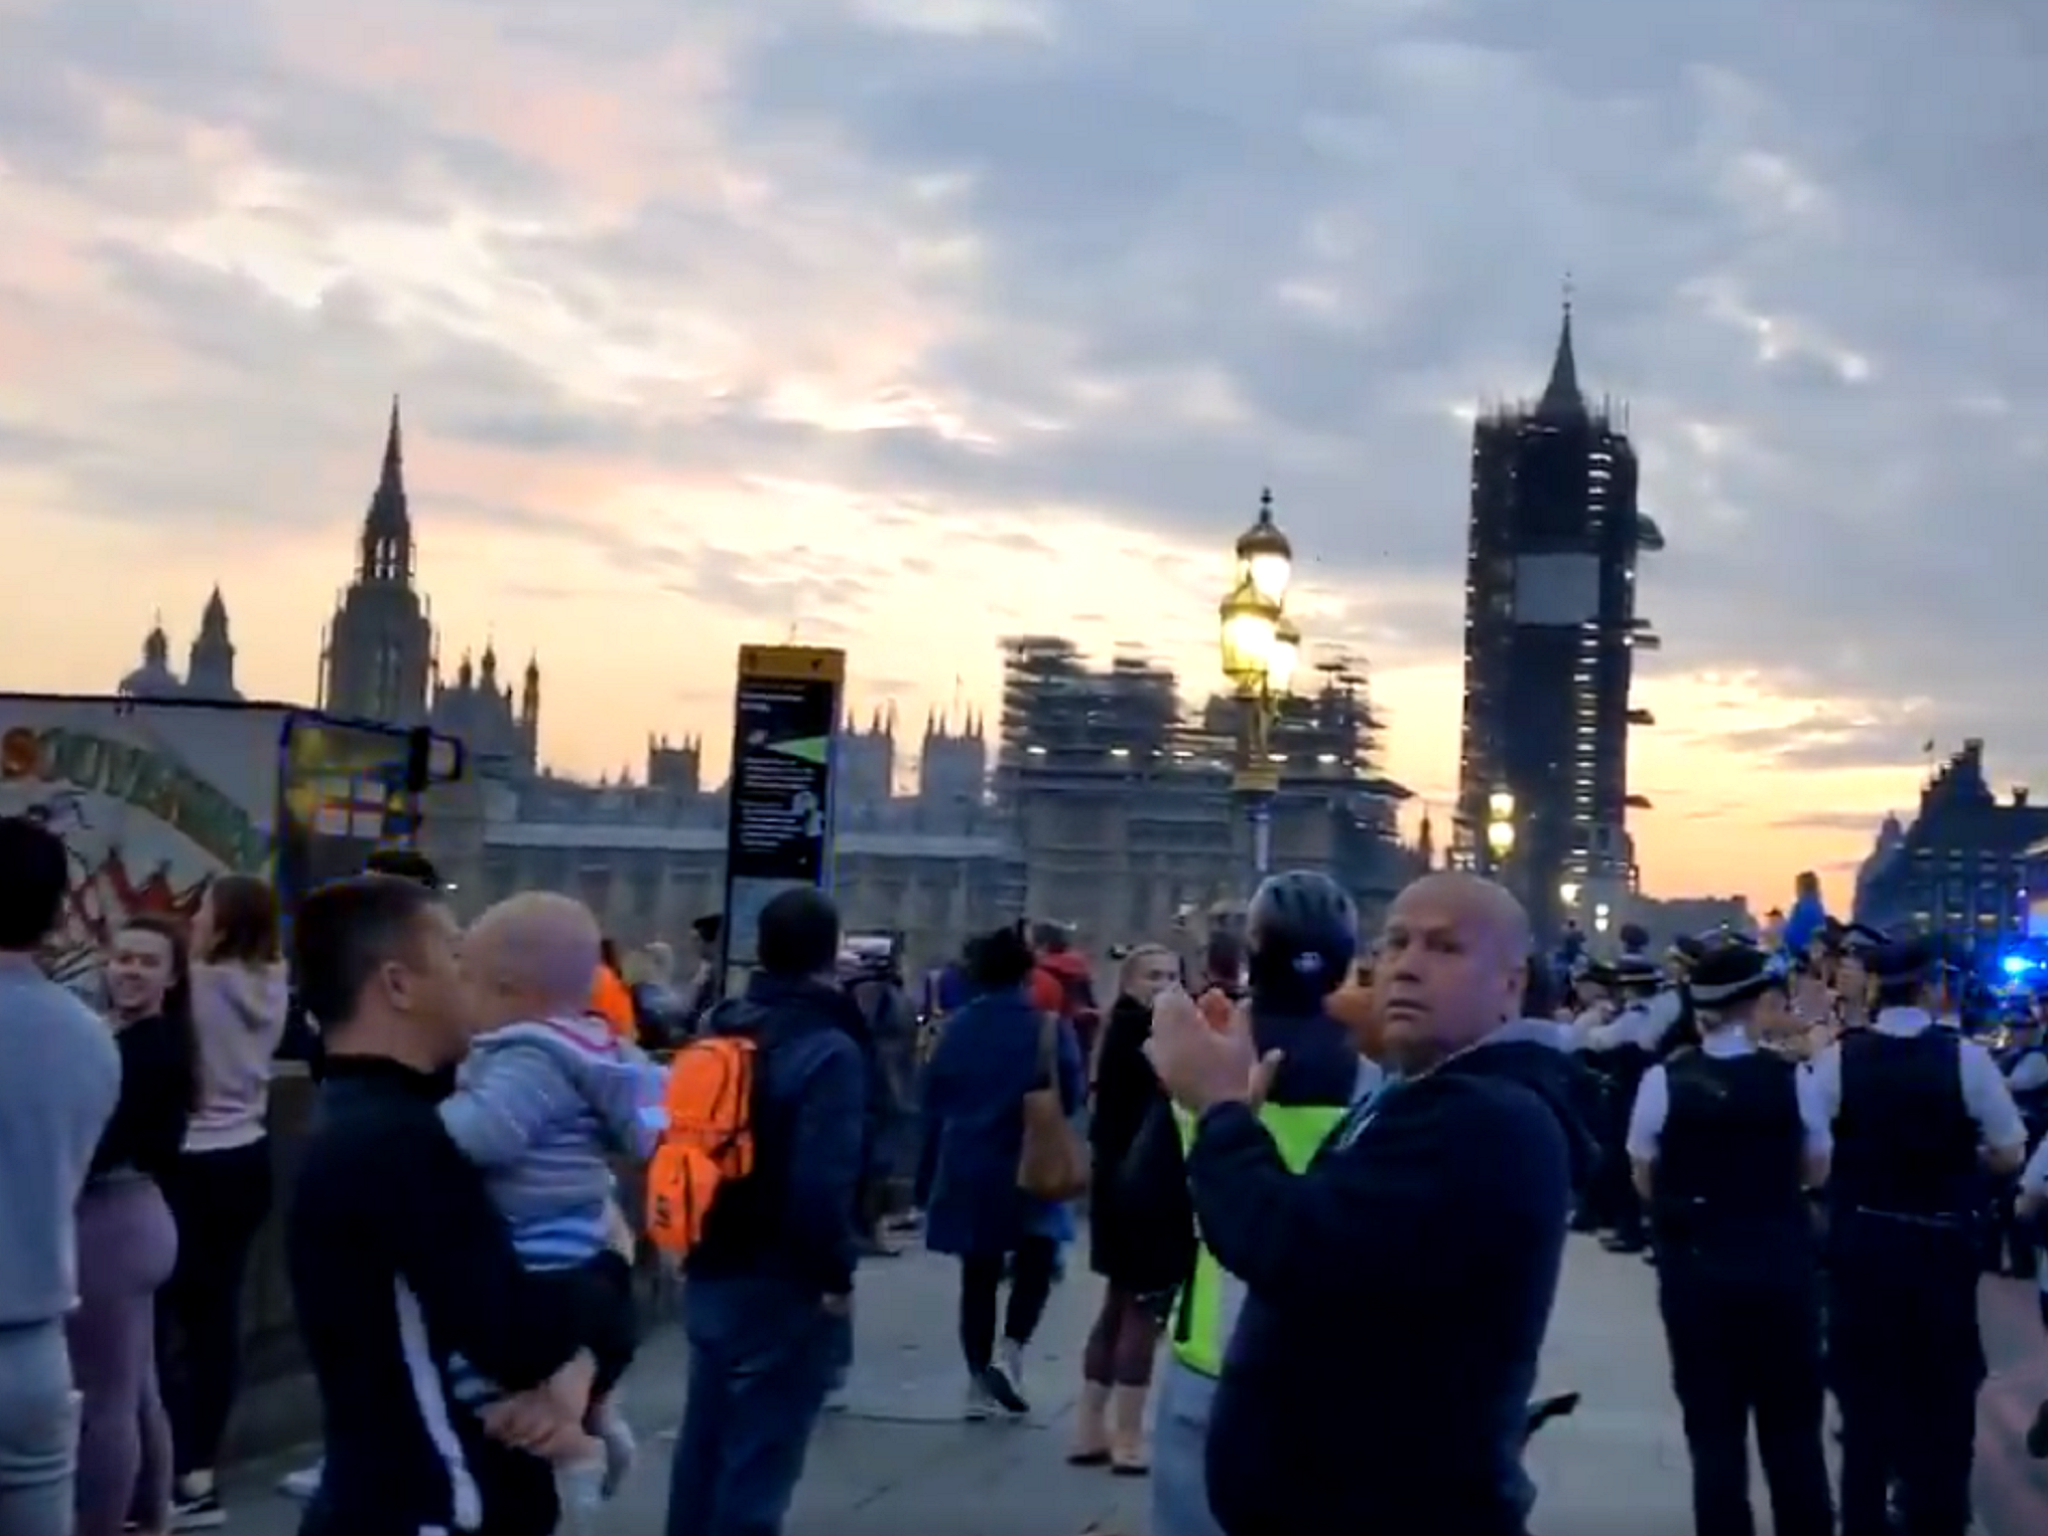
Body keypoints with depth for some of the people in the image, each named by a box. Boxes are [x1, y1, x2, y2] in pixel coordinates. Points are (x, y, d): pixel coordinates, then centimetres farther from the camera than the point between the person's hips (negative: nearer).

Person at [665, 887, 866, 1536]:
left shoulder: (720, 1029, 6)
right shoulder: (827, 1049, -17)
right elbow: (822, 1183, -23)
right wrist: (836, 1273, -13)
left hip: (711, 1272, 7)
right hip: (783, 1284, -7)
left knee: (704, 1444, 19)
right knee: (757, 1459, 1)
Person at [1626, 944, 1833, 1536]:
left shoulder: (1664, 1081, -11)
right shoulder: (1792, 1080, -9)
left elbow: (1646, 1182, -2)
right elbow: (1816, 1173, 3)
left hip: (1694, 1269, 0)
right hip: (1781, 1267, 0)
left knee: (1713, 1428, 9)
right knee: (1793, 1428, 15)